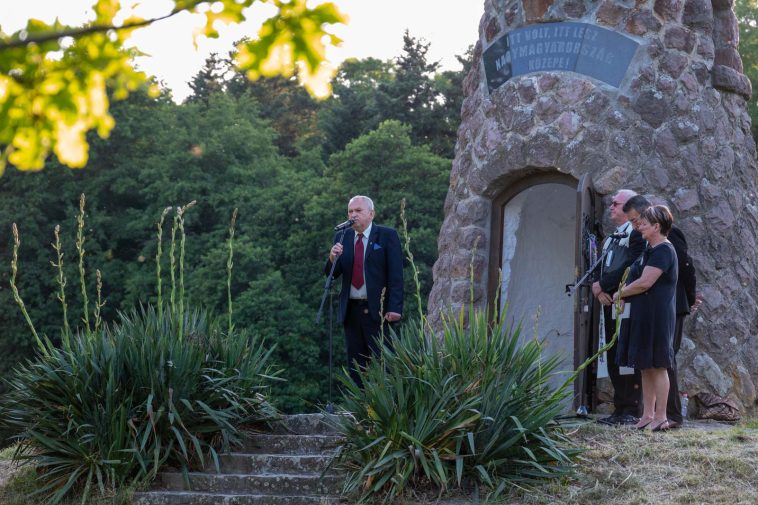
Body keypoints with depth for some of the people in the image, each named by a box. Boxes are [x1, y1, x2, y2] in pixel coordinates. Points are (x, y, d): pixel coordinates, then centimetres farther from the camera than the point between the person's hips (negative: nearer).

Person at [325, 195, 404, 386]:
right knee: (356, 367, 5)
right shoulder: (342, 238, 12)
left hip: (378, 310, -4)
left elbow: (396, 275, -5)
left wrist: (394, 308, -14)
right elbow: (332, 274, 9)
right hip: (351, 311, 5)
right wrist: (333, 258, -13)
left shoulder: (387, 236, 0)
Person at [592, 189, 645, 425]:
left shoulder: (636, 233, -8)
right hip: (610, 303, 9)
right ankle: (620, 409, 13)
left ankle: (632, 411, -7)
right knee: (614, 359, 9)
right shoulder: (611, 239, 21)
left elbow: (629, 268, -17)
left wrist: (603, 285, -10)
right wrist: (598, 288, -2)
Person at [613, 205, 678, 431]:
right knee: (645, 367, 11)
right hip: (642, 315, 10)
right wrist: (625, 296, 3)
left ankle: (660, 417, -4)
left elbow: (645, 282, -21)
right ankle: (648, 415, 16)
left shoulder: (663, 251, -14)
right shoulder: (649, 250, 18)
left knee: (657, 366, -7)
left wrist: (620, 294, -7)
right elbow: (637, 279, 23)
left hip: (656, 316, -10)